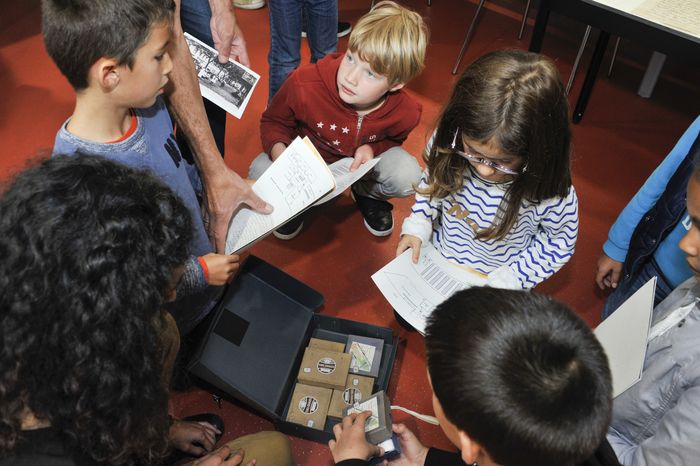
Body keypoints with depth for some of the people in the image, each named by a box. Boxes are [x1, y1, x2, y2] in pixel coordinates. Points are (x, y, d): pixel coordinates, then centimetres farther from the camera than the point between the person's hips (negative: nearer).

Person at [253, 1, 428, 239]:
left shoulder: (406, 113, -27)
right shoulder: (303, 84, -34)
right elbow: (273, 122, -13)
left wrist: (371, 149, -25)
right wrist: (279, 152, -36)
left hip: (360, 158, 1)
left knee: (408, 177, -25)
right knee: (260, 172, -28)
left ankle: (367, 193, 12)